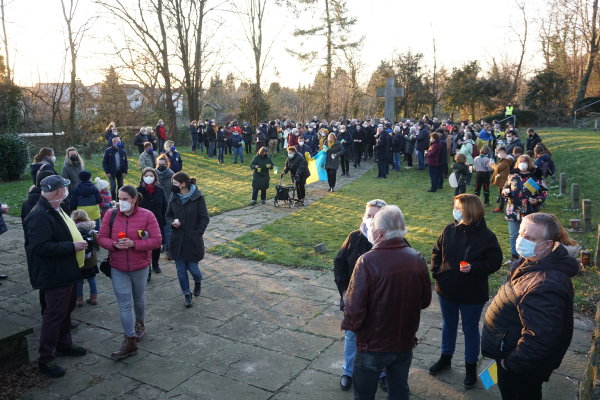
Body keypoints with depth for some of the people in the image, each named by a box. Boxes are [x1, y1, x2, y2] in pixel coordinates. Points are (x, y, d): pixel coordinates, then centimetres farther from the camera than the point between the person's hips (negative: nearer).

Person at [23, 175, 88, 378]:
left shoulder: (56, 210, 10)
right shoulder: (40, 216, -24)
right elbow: (40, 247, -30)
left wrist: (79, 236, 9)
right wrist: (72, 246, -26)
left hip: (68, 272, 10)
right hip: (54, 276, -10)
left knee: (66, 310, 22)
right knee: (54, 315, 0)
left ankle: (64, 344, 39)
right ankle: (46, 359, 12)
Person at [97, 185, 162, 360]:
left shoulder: (147, 216, -11)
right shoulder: (111, 215, -4)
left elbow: (157, 240, -14)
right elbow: (101, 237, 1)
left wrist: (134, 244, -25)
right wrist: (114, 244, -21)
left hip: (140, 267, -1)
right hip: (118, 268, 1)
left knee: (138, 298, 20)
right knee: (125, 304, -1)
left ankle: (139, 324, 47)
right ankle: (130, 341, 6)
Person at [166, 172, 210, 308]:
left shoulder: (198, 198, -10)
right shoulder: (174, 198, 3)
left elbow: (205, 218, -7)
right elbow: (168, 215, 13)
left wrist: (197, 233, -12)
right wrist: (172, 222, -9)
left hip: (193, 240, -4)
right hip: (177, 240, 4)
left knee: (192, 267, 1)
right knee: (181, 269, 8)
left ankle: (198, 282, 36)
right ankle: (186, 294, 26)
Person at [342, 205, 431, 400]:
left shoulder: (367, 261, -26)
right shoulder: (417, 258, -10)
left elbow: (355, 308, -24)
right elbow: (425, 301, 2)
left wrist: (349, 325, -3)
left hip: (373, 345, -4)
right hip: (405, 342, 5)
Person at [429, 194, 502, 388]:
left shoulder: (486, 236, -16)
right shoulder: (449, 230, -4)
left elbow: (495, 262, -11)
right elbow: (437, 251, 7)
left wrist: (474, 268, -26)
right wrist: (436, 270, -5)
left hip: (472, 294, -4)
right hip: (446, 290, 4)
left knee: (470, 329, 13)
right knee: (448, 325, 22)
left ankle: (471, 367, 32)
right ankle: (446, 358, 43)